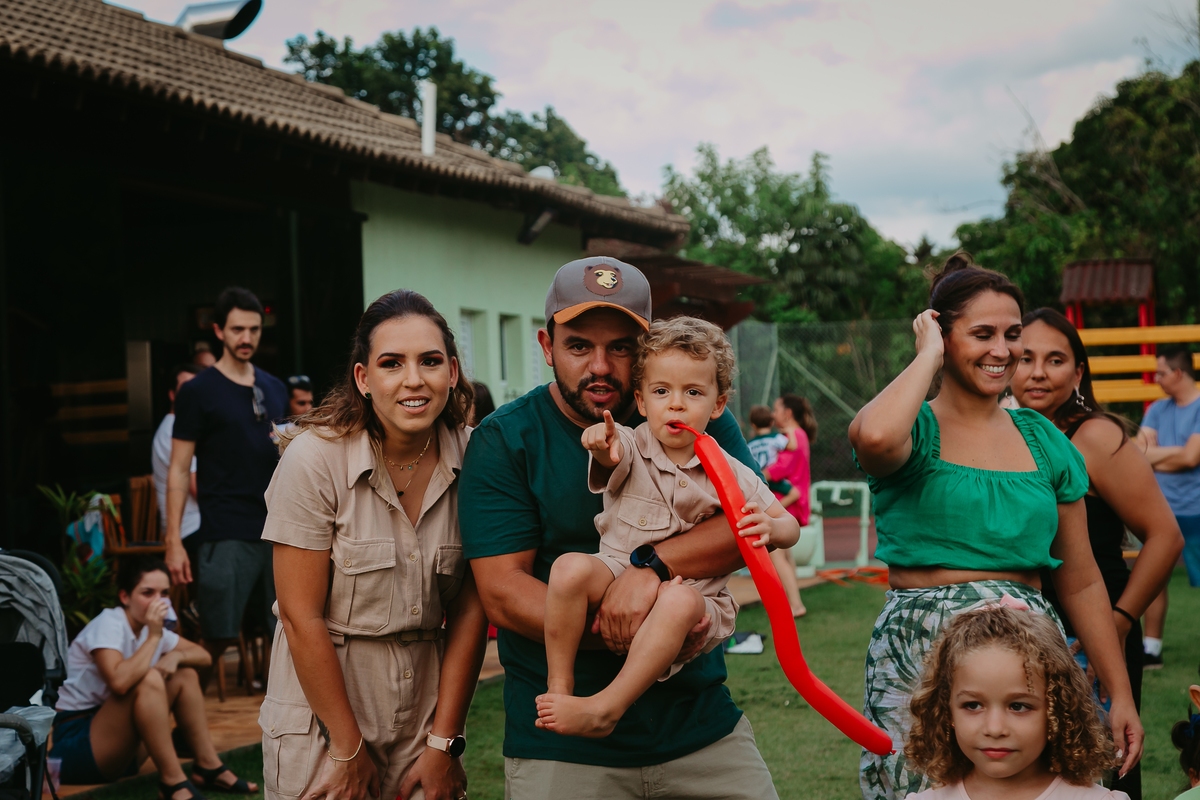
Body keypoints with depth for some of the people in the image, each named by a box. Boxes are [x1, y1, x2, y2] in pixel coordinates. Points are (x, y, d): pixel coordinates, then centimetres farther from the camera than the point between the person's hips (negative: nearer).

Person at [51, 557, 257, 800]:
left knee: (185, 675, 3)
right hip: (76, 743, -9)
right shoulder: (107, 624, -18)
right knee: (148, 679, -29)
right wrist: (153, 637, -25)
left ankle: (208, 767, 0)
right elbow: (119, 682, -36)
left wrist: (176, 656, -8)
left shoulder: (152, 628, 8)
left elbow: (204, 656, 14)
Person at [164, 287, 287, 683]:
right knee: (218, 638, -7)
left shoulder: (274, 388, 15)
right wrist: (173, 540, -9)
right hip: (225, 534, -5)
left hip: (278, 531, 5)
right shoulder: (198, 391, -1)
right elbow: (179, 470, -3)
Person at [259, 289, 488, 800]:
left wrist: (443, 743, -6)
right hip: (320, 725, -3)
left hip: (425, 715, 3)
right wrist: (349, 750, -12)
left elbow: (470, 609, -4)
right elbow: (301, 616, -15)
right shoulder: (314, 459, -16)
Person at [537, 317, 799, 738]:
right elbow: (614, 453, -27)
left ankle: (605, 708, -30)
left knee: (680, 600, -36)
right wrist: (601, 441, -54)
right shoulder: (631, 447, -1)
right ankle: (558, 686, -17)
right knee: (570, 566, -30)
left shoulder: (730, 474, 4)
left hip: (693, 594, 0)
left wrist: (768, 527, -18)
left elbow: (791, 527, 8)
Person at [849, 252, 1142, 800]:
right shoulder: (915, 430, -2)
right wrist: (928, 357, -13)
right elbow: (876, 437, -31)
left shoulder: (1044, 441, 11)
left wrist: (1120, 694, 12)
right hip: (917, 653, -4)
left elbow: (1081, 583, 15)